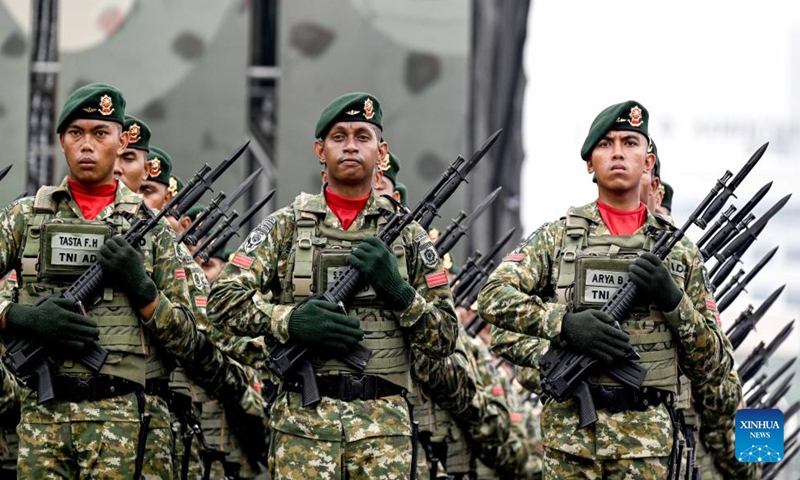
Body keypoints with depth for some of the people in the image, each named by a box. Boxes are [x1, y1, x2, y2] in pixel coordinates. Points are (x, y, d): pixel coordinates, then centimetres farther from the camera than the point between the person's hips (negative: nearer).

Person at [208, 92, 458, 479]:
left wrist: (397, 289, -9)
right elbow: (223, 299, 0)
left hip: (385, 421, 1)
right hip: (303, 418, -1)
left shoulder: (407, 234, 11)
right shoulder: (286, 227, 8)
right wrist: (291, 319, -15)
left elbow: (444, 338, 9)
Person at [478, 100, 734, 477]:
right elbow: (494, 297, -5)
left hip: (647, 434, 1)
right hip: (570, 429, -1)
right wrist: (564, 323, -18)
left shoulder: (679, 252, 11)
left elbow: (715, 368, 9)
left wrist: (673, 300, -7)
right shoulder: (557, 238, 8)